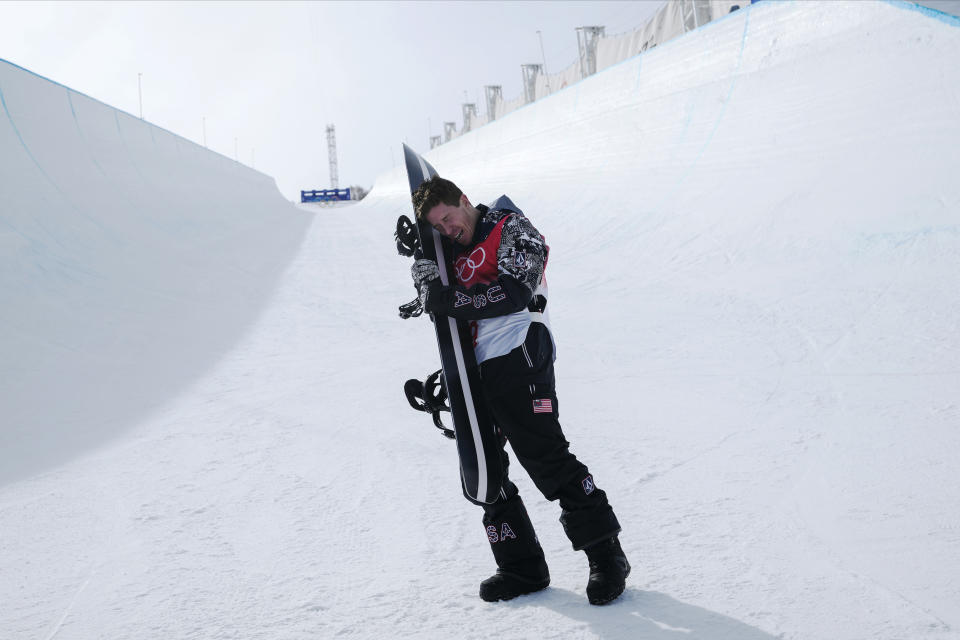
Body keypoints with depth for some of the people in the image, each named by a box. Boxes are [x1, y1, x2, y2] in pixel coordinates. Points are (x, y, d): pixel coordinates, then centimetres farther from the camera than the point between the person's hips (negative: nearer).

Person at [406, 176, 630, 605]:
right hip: (473, 371, 8)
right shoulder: (455, 253, 21)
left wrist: (448, 300, -16)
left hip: (517, 357, -8)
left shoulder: (512, 229, -1)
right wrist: (424, 271, 5)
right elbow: (440, 304, 23)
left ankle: (606, 555, 0)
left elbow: (513, 292, -15)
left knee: (547, 459, -10)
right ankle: (522, 568, 14)